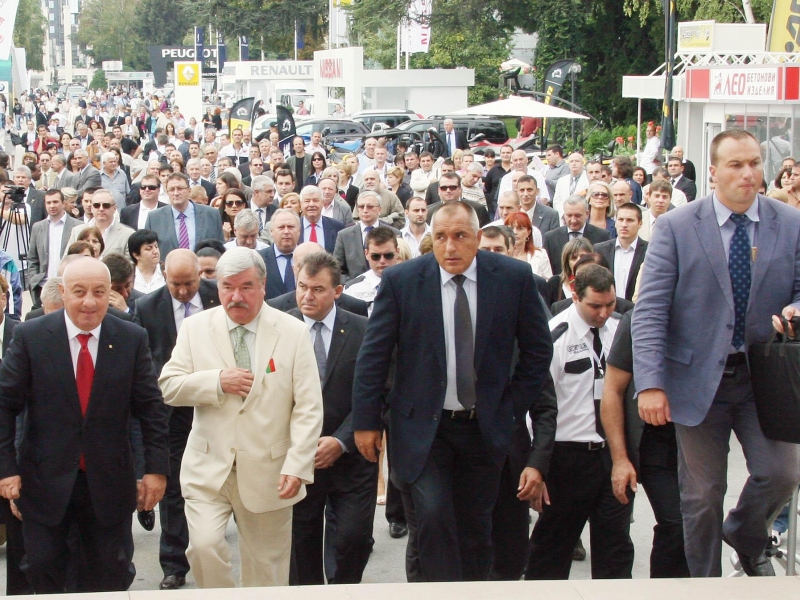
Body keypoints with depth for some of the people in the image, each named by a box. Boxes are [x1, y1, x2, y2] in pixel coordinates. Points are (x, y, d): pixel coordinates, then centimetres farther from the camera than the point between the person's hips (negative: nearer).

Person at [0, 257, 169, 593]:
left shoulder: (133, 339, -4)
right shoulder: (30, 337, -7)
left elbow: (151, 409, 0)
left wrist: (156, 468, -4)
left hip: (109, 483, 1)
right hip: (45, 480, -1)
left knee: (113, 575, 10)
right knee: (43, 574, 9)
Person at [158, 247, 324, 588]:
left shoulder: (293, 332, -3)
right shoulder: (196, 328, 3)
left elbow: (309, 408, -5)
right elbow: (168, 387, 0)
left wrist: (297, 465, -14)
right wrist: (217, 381, -15)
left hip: (268, 471, 0)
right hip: (209, 468, 1)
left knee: (266, 563, 8)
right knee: (204, 545, -16)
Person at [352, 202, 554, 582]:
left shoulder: (514, 277, -4)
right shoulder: (401, 280, -7)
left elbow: (538, 350, 6)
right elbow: (373, 355, -2)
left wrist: (515, 405, 2)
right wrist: (365, 421, -3)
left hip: (486, 427, 2)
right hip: (424, 426, -1)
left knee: (475, 529, 10)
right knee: (434, 517, -15)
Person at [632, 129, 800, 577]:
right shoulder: (677, 227, -5)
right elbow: (650, 311, -9)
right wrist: (651, 384, -17)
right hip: (699, 377, -2)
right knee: (702, 494, 6)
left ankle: (747, 537, 24)